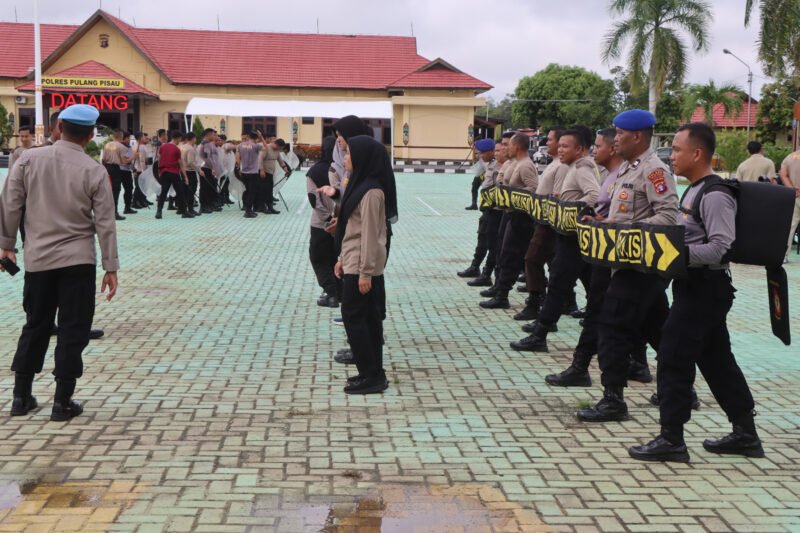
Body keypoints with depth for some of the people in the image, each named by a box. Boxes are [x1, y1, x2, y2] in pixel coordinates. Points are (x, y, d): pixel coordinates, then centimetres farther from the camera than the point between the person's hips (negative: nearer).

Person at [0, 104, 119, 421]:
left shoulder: (29, 159, -3)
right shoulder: (94, 171, -8)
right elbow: (105, 223, -7)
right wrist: (111, 267, -1)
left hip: (38, 259, 3)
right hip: (78, 261, -3)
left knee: (35, 326, 17)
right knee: (73, 330, 5)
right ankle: (63, 402, 7)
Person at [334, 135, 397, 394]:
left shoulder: (371, 191, -19)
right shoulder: (360, 184, 12)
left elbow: (370, 234, -20)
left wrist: (365, 272, -20)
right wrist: (343, 258, 18)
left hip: (363, 265, -10)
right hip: (355, 262, 10)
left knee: (353, 316, -5)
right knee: (367, 317, 12)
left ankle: (372, 375, 1)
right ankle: (373, 373, 18)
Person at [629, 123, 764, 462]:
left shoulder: (715, 196, -17)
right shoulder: (695, 191, 13)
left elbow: (720, 248, -24)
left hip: (705, 287, -10)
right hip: (696, 286, 10)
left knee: (672, 358, -5)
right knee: (716, 360, 14)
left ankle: (671, 440, 4)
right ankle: (745, 433, 23)